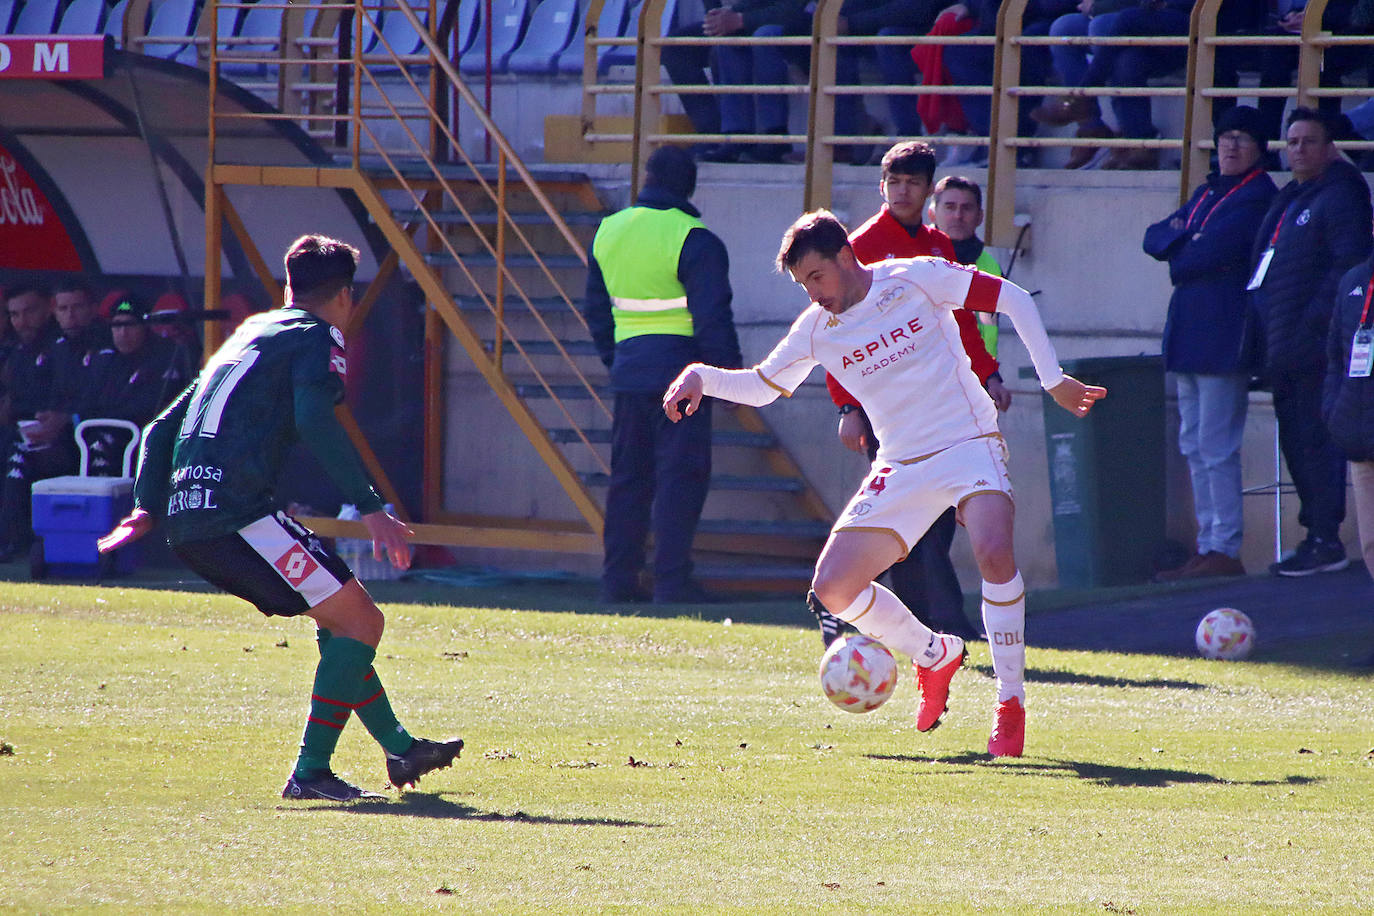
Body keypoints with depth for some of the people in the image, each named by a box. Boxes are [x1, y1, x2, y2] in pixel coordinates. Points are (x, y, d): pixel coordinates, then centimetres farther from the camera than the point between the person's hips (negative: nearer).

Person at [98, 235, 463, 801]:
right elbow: (315, 420, -18)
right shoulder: (317, 338, 2)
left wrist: (147, 507, 19)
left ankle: (400, 749, 28)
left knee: (341, 619, 22)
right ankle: (310, 772, -13)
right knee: (361, 623, -6)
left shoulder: (245, 337, 28)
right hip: (237, 514, -9)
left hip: (186, 521, 9)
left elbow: (162, 429, 26)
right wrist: (370, 507, -20)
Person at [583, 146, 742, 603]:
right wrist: (728, 373, -8)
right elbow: (713, 317, -14)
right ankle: (672, 579, -9)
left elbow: (596, 309, 17)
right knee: (681, 476, -4)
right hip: (680, 371, -6)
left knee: (628, 475, 13)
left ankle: (618, 578, 13)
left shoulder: (609, 232, 10)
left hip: (628, 372, 6)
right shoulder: (694, 240, -12)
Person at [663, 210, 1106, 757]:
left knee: (994, 553, -32)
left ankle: (1011, 708, -21)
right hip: (901, 466, 5)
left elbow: (1013, 300, -4)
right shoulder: (816, 328, 6)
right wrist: (701, 377, -1)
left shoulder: (915, 279, -7)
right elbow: (761, 386, 18)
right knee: (833, 588, -8)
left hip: (969, 443, -5)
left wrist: (1051, 378, -7)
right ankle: (934, 656, 17)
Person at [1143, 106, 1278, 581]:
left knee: (1216, 448, -10)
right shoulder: (1207, 192, 20)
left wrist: (1178, 253, 2)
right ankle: (1207, 546, 15)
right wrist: (1186, 240, -7)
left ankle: (1225, 551, -9)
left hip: (1224, 336, -9)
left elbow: (1209, 252, -18)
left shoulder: (1257, 197, -8)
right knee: (1194, 446, 11)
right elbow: (1155, 238, 14)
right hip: (1190, 334, 9)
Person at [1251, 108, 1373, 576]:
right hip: (1284, 350, 10)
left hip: (1314, 345, -10)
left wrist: (1314, 323, -22)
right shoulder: (1288, 199, 21)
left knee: (1315, 440, -9)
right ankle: (1317, 534, 17)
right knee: (1296, 443, 11)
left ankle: (1326, 541, -8)